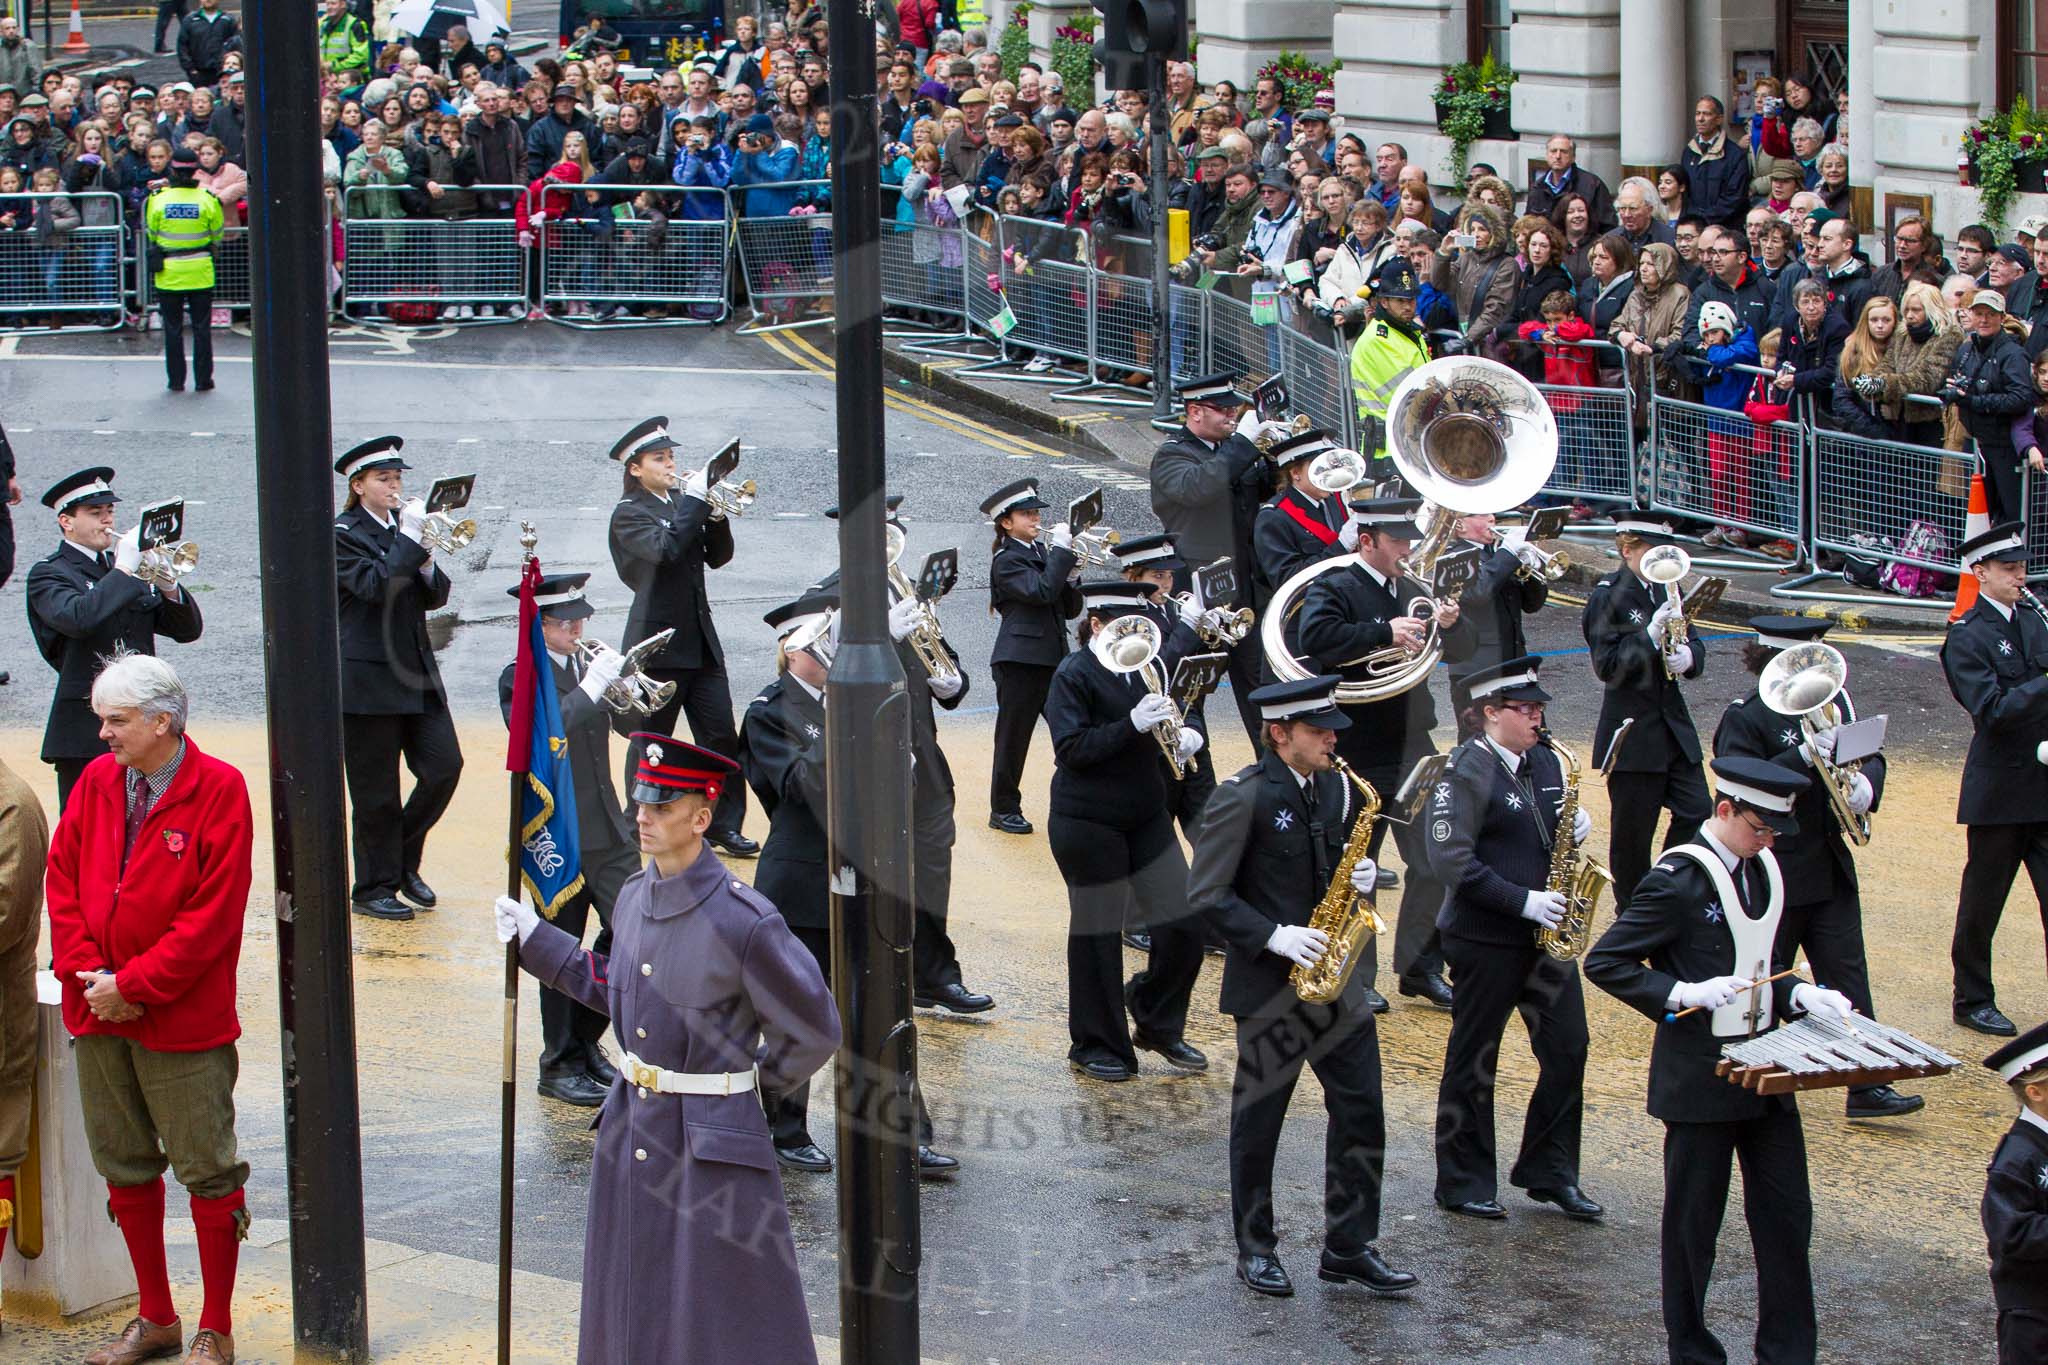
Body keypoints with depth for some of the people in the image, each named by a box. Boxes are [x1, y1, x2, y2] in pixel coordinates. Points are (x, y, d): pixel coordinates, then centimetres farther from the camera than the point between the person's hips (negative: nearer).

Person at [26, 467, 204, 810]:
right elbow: (76, 618, -25)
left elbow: (188, 630, 13)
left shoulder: (125, 562, 17)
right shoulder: (48, 574, -2)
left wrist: (168, 586, -6)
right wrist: (123, 571, -20)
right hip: (85, 729, -6)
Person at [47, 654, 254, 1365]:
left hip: (183, 1019, -6)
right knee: (124, 1167, 13)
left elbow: (213, 913, -14)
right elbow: (62, 879, 8)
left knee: (207, 1171, 0)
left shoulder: (219, 790, -10)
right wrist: (84, 972, -6)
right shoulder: (97, 781, 6)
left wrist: (133, 984, -16)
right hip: (99, 1012, 6)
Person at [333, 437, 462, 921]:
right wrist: (409, 539, -21)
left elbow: (436, 596, 10)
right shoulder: (342, 534, -8)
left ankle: (405, 862, 21)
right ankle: (373, 889, 13)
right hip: (368, 677, -6)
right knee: (377, 791, 0)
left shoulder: (403, 526, 12)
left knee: (444, 767, 1)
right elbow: (374, 585, -23)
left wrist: (427, 565, -9)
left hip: (415, 667, 6)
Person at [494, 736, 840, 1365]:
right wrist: (535, 940, 15)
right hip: (631, 1126, 7)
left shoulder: (743, 922, -20)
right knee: (631, 1311, 17)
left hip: (713, 1143, -7)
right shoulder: (634, 897, 2)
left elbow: (815, 1031, -12)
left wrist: (755, 1079, 1)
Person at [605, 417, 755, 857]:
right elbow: (664, 549, -25)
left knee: (721, 735, 1)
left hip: (699, 639, 6)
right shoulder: (630, 514, -7)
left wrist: (717, 516, -7)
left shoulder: (682, 502, 13)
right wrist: (695, 501, -21)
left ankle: (724, 825, 6)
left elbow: (718, 556, 10)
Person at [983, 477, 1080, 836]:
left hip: (1053, 658, 7)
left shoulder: (1043, 554, 14)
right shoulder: (1007, 561, -8)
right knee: (1013, 737, 2)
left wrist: (1070, 577, -4)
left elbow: (1070, 609, 13)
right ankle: (1004, 810, 13)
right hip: (1020, 661, -7)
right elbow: (1042, 591, -25)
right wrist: (1062, 551, -19)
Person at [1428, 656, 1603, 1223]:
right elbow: (1452, 860, -21)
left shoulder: (1547, 761, 8)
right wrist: (1523, 901, -22)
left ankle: (1551, 1173, 18)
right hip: (1486, 938, -7)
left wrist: (1577, 826, -3)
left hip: (1544, 934, 7)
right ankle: (1464, 1185, 15)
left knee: (1568, 1049, 5)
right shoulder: (1469, 770, -14)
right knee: (1474, 1059, 5)